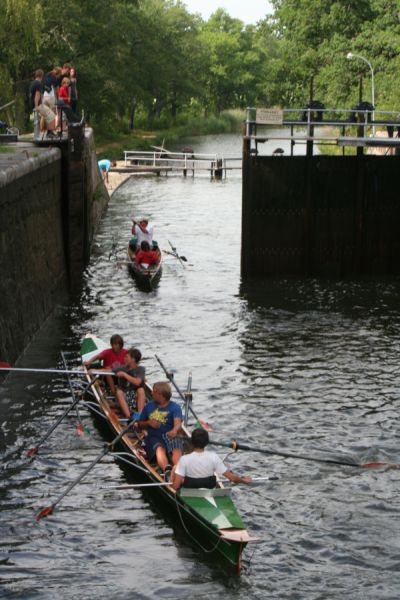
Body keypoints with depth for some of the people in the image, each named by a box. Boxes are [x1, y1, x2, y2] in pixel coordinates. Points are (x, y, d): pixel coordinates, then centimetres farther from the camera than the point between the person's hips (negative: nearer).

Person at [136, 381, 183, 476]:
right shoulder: (149, 406, 18)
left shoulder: (175, 407, 6)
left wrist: (174, 430, -37)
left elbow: (178, 423, -13)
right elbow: (139, 425, 24)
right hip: (154, 437, 1)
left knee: (176, 449, -35)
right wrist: (148, 423, 0)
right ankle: (167, 470, -63)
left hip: (170, 436, -1)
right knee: (160, 449, -35)